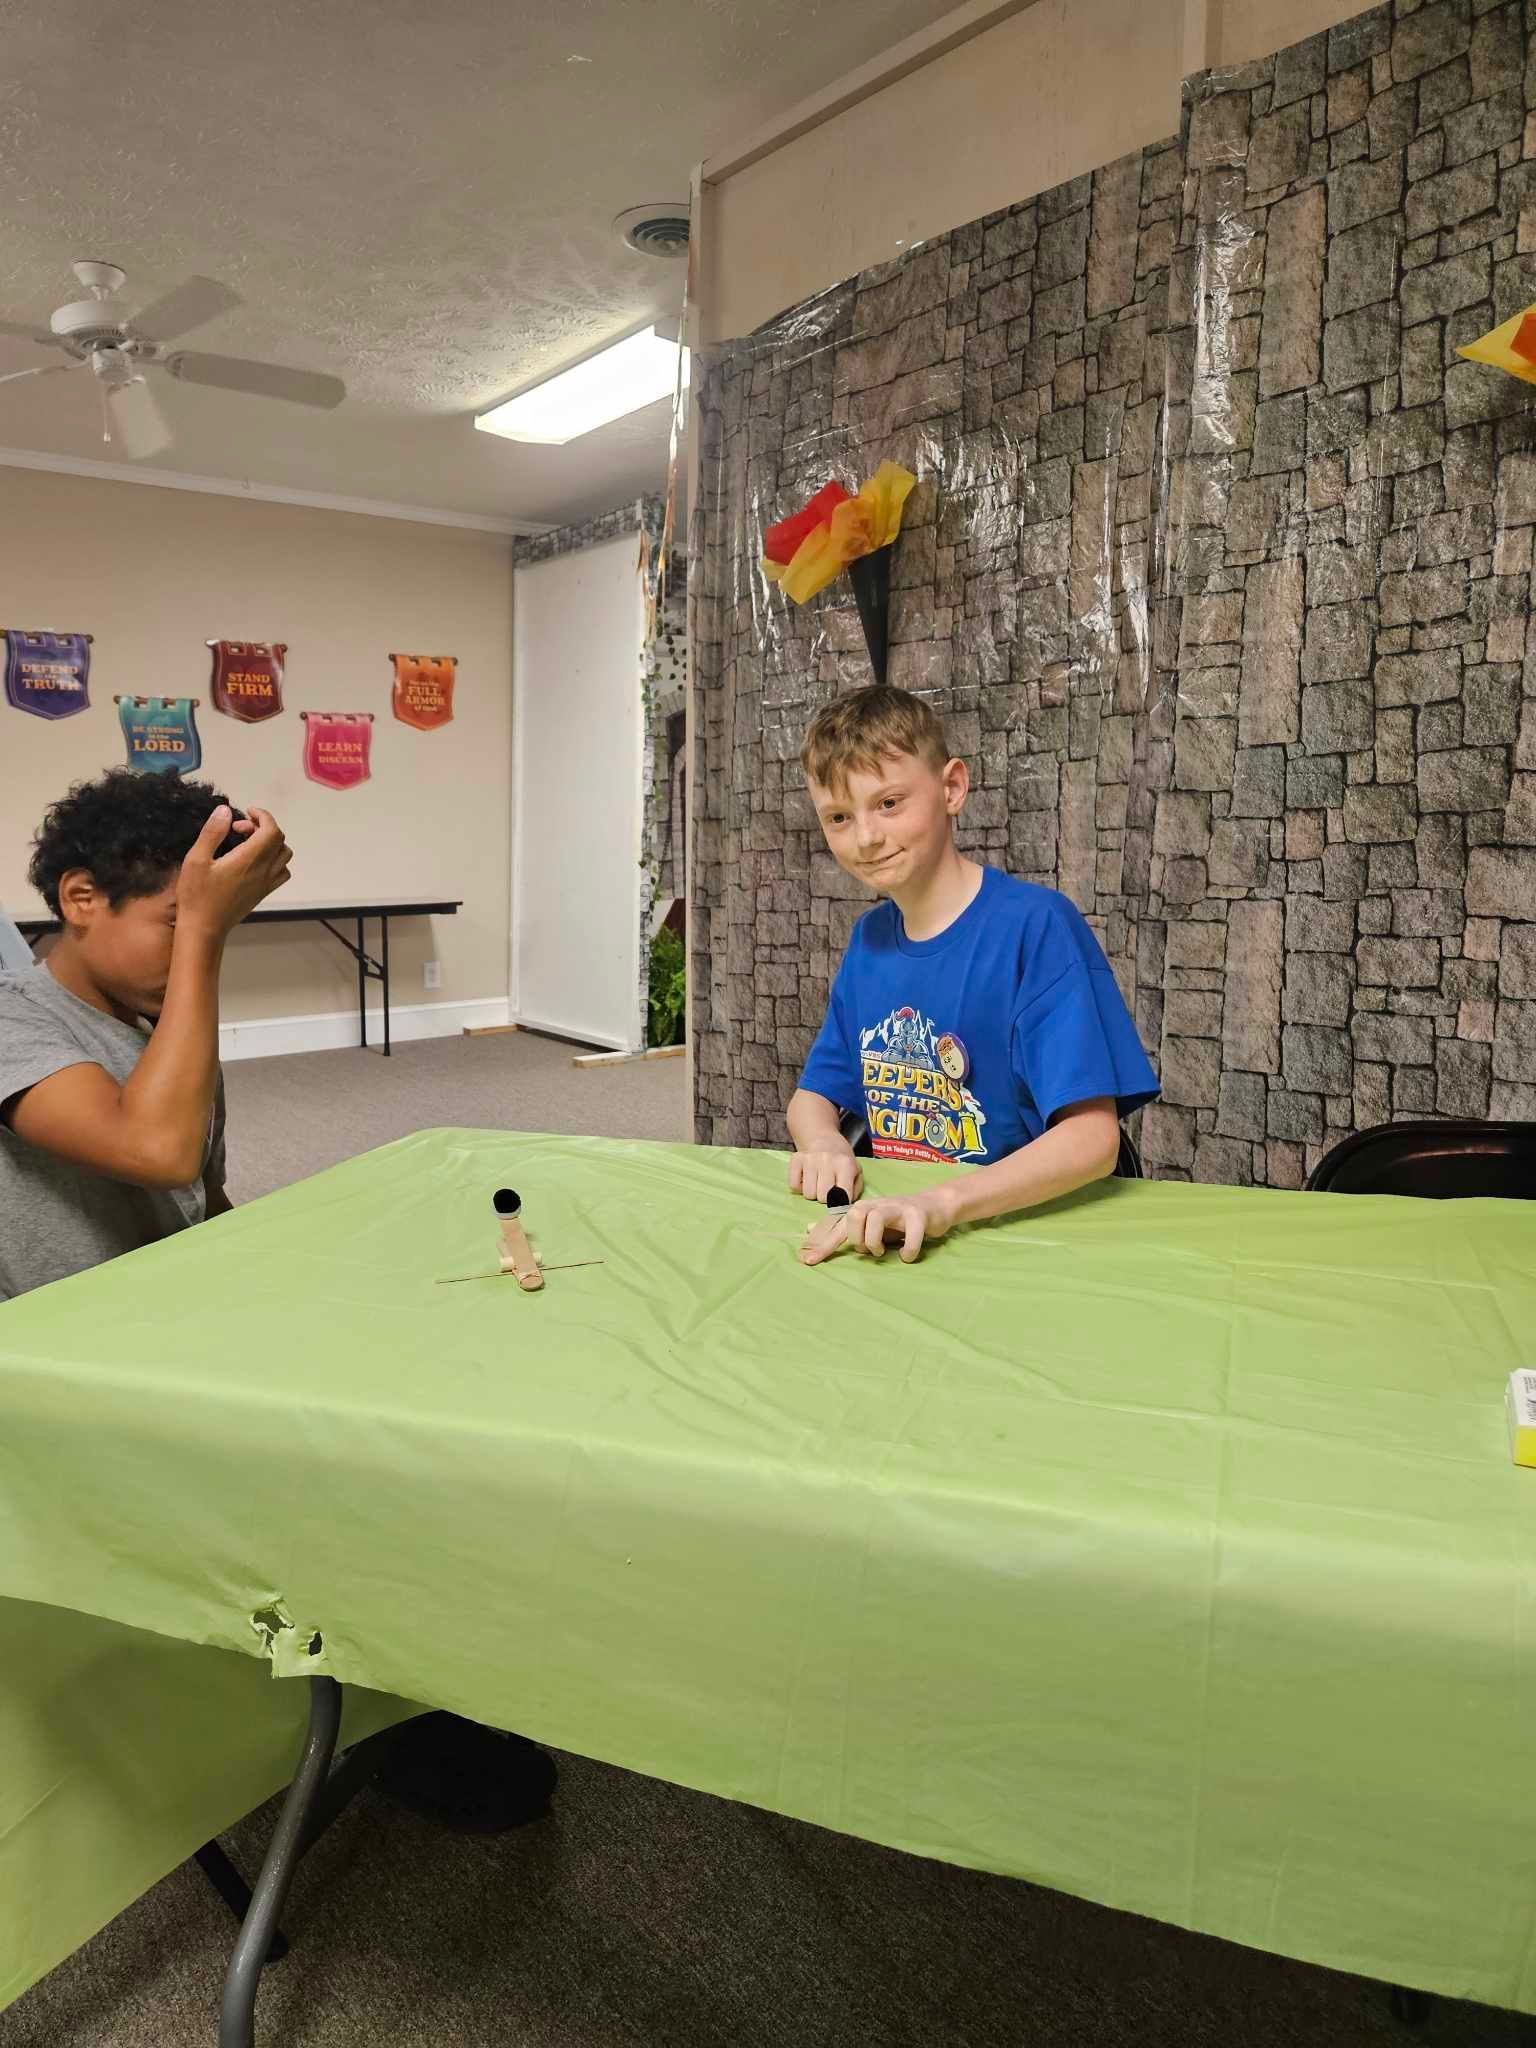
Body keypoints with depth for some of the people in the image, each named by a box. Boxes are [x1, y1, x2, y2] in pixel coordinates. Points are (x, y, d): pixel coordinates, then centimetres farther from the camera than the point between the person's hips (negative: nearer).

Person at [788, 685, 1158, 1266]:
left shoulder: (1036, 924, -12)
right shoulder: (868, 939, 7)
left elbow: (1093, 1137, -19)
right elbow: (814, 1093, 14)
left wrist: (941, 1201, -32)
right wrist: (823, 1143, -9)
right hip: (884, 1231, 4)